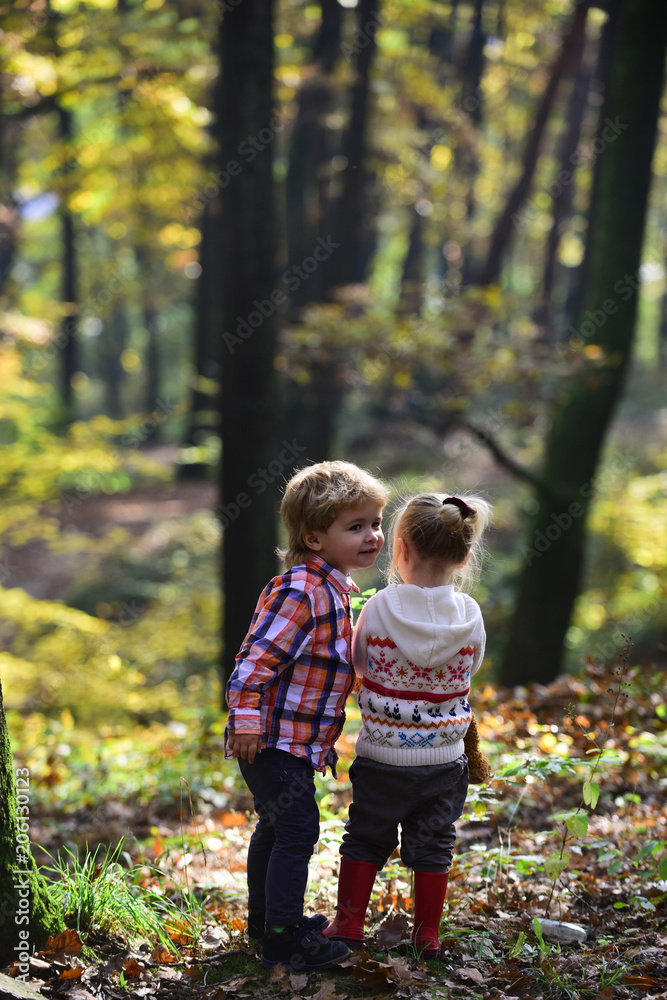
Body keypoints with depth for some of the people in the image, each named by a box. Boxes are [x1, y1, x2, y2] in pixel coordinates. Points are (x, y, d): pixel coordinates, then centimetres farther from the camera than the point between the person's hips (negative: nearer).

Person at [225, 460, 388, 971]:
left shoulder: (330, 588, 10)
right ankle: (284, 938, 0)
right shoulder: (301, 592, -23)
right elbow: (257, 656, -26)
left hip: (298, 739, 10)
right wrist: (247, 721, -26)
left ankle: (265, 917, 34)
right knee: (297, 831, -8)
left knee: (276, 827, 20)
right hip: (276, 737, -10)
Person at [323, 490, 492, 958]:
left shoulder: (380, 607, -13)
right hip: (444, 759, 1)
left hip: (382, 757, -1)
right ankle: (428, 933, 21)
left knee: (366, 838, 16)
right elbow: (470, 670, 4)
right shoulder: (470, 615, -10)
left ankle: (349, 923, 23)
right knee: (432, 845, 15)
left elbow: (358, 661, 2)